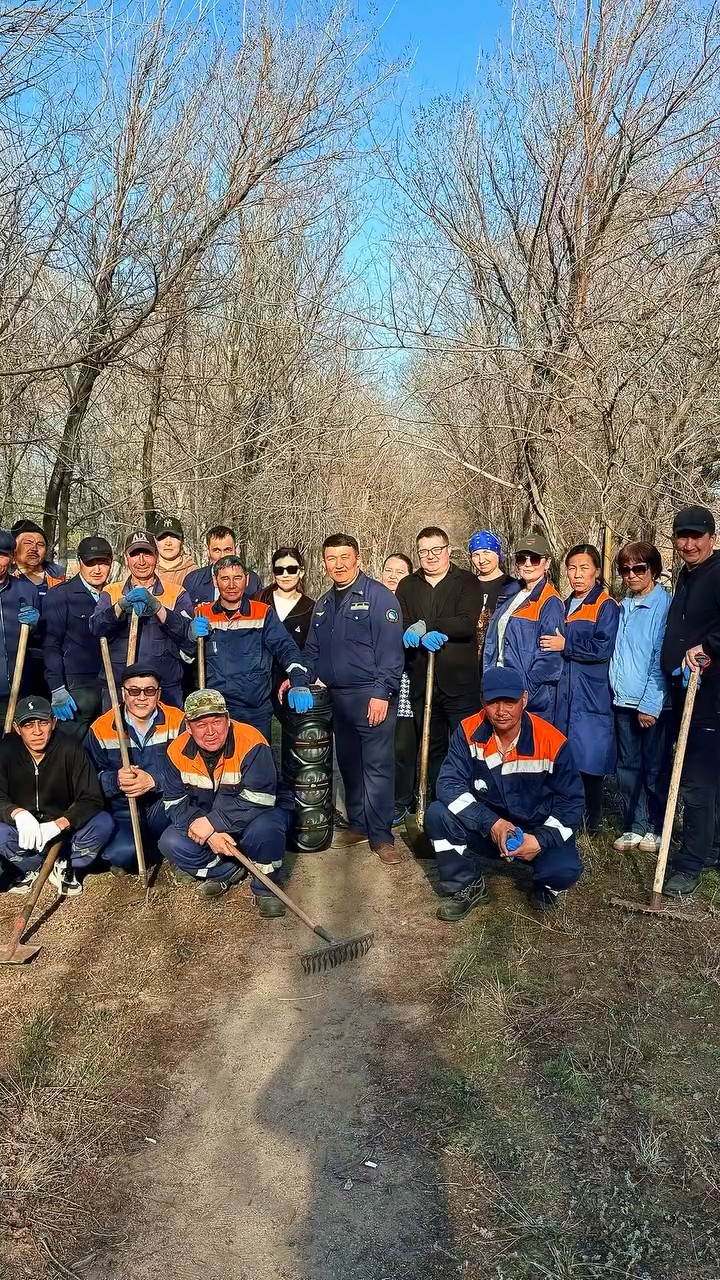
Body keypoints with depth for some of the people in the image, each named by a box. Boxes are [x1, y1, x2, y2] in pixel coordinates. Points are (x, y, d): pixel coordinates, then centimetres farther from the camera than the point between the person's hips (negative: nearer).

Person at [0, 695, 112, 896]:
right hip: (24, 833, -1)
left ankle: (29, 867, -11)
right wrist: (17, 813, -42)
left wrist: (58, 824, -36)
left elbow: (92, 799, -19)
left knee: (103, 823, -25)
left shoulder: (69, 749, -16)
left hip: (61, 829, 1)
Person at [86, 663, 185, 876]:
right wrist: (115, 781, -25)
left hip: (164, 810, 1)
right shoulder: (101, 729, -4)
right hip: (123, 812, 0)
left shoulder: (178, 721, -6)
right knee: (123, 853, -32)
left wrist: (153, 780, -29)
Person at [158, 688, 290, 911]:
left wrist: (212, 822, -32)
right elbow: (175, 803, -9)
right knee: (171, 843, -19)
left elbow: (259, 800, -31)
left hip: (254, 817, -4)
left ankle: (265, 888, -9)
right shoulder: (178, 751, -12)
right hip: (207, 826, 4)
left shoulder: (252, 743, -27)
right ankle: (227, 871, 2)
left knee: (265, 828, -37)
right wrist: (208, 832, -25)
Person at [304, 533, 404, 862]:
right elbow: (312, 651, 21)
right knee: (349, 764, 15)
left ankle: (381, 835, 4)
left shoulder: (378, 596, -8)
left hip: (372, 696, -7)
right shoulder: (323, 604, 15)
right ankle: (358, 825, 27)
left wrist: (382, 693, -20)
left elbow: (390, 649, -15)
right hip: (337, 696, 7)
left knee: (377, 766, -4)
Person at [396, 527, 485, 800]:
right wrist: (424, 637, -19)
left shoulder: (467, 582, 2)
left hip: (459, 681, -3)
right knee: (432, 748, 13)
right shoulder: (407, 586, 13)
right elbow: (399, 627, 1)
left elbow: (467, 623, -14)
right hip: (421, 682, 4)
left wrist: (424, 626, -20)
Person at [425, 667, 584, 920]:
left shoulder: (552, 742, -18)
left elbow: (571, 802, -9)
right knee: (437, 814, -23)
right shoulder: (469, 732, -14)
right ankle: (469, 887, -1)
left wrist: (541, 840, -22)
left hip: (538, 830, -2)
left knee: (566, 870, -30)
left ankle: (544, 886, 10)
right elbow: (449, 783, -18)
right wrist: (491, 822, -28)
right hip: (485, 828, 2)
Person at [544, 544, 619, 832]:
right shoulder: (566, 606, 17)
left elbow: (603, 648, -15)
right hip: (565, 693, 7)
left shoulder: (606, 606, -5)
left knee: (589, 757, -4)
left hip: (592, 696, -6)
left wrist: (566, 645, -12)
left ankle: (592, 819, 8)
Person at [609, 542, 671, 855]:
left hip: (654, 705, -6)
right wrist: (616, 691, 8)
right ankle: (635, 826, 22)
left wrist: (650, 704, -16)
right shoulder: (623, 608, 12)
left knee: (656, 770, 5)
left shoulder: (665, 606, -10)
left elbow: (662, 659, -14)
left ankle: (657, 829, 19)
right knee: (628, 768, 11)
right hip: (624, 701, 6)